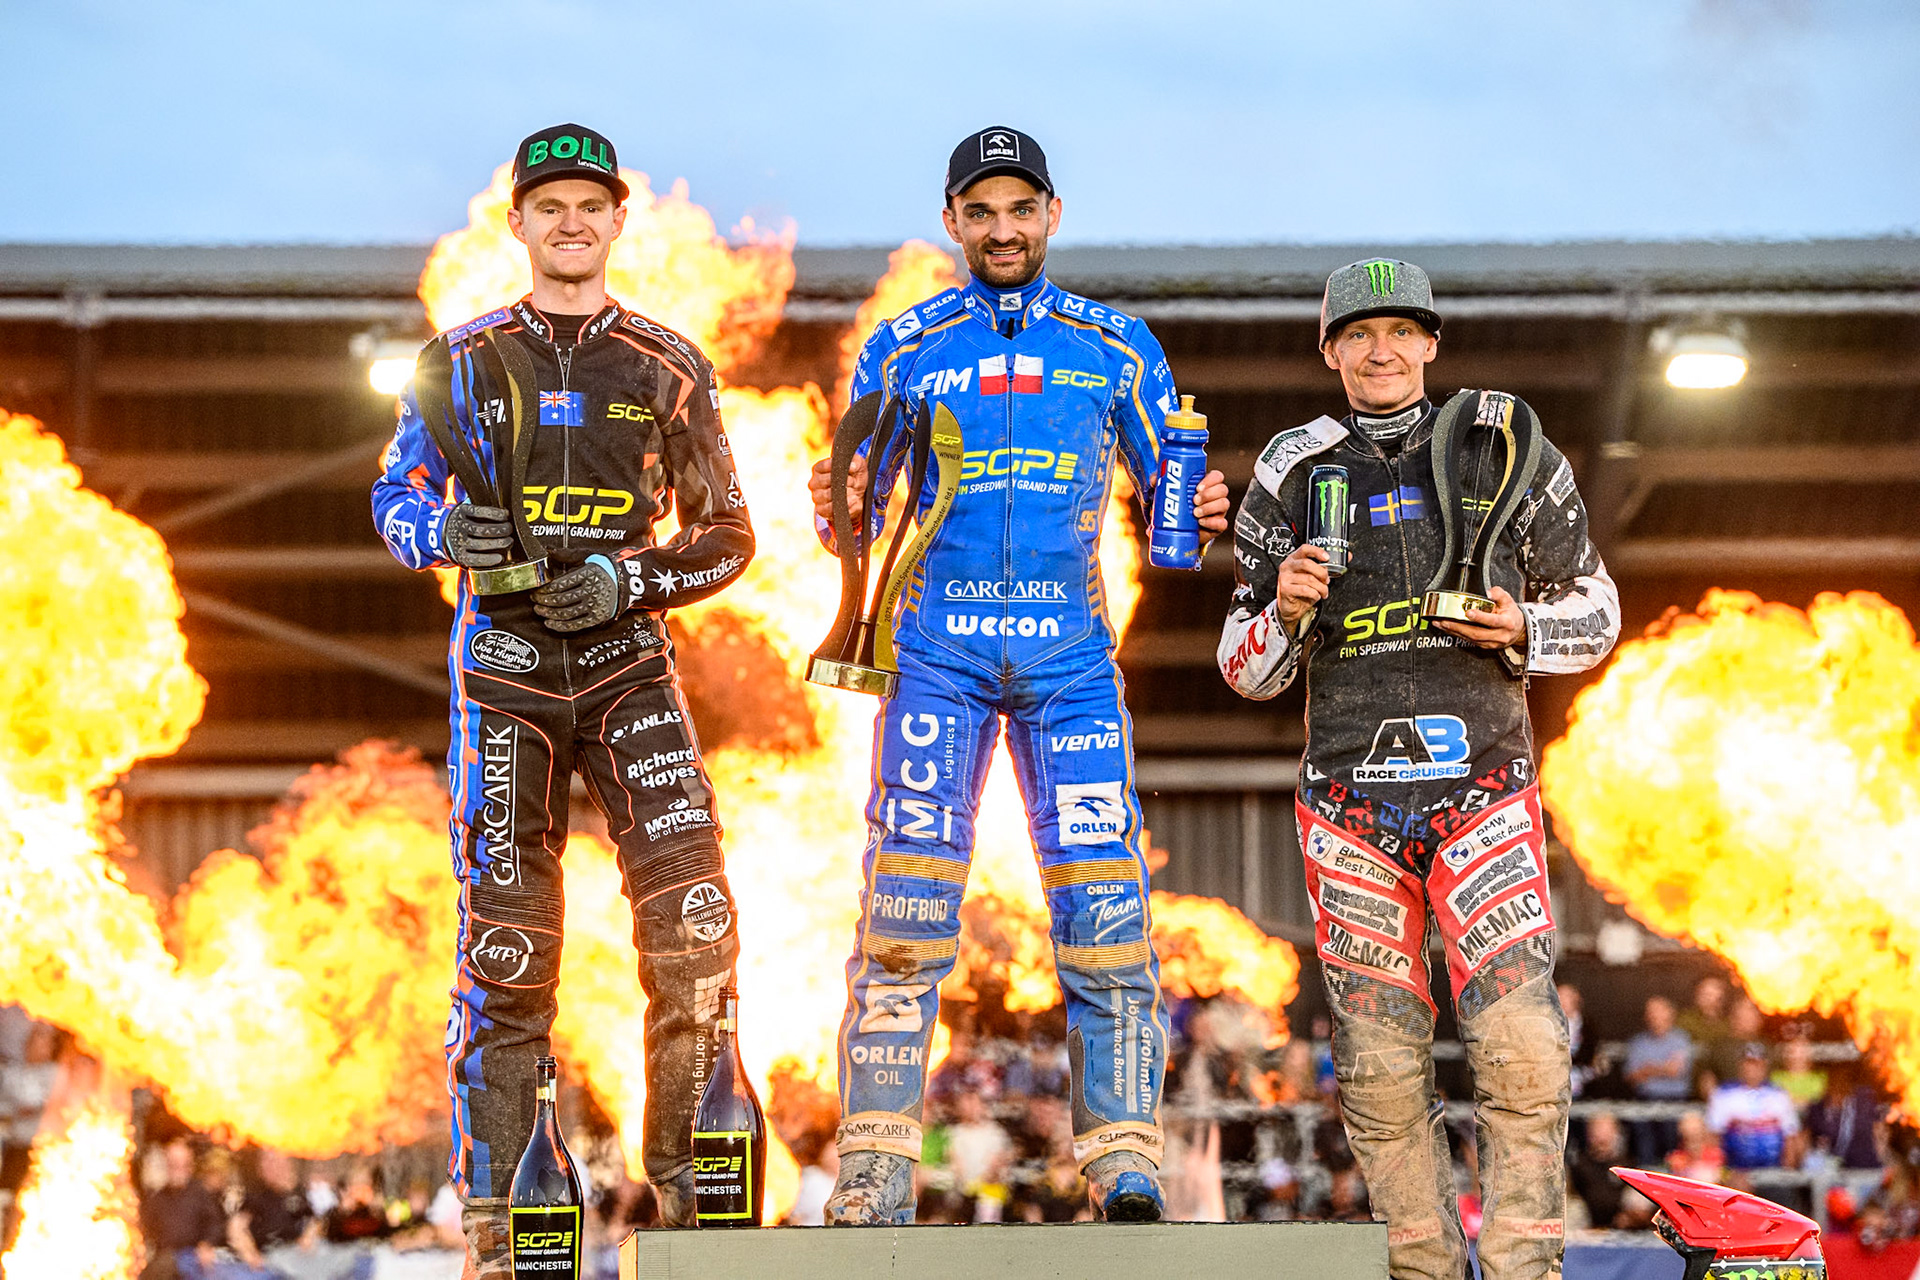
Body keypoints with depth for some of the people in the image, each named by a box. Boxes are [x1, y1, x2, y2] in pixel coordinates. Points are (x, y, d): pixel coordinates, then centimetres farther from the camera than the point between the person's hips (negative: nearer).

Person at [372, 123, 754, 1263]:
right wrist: (447, 532, -13)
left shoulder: (667, 368, 6)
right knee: (506, 942, 0)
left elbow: (728, 535, 8)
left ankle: (688, 1167, -6)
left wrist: (631, 579, -10)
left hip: (629, 663, 0)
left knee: (694, 913, -16)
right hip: (504, 666, 0)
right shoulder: (464, 362, 8)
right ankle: (492, 1209, 7)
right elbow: (396, 497, 10)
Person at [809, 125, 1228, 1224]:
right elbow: (860, 517, 11)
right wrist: (838, 511, -13)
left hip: (1071, 652, 0)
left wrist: (1202, 515, -10)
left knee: (1105, 908, -8)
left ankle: (1127, 1163, -4)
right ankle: (877, 1173, -4)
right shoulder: (905, 349, 10)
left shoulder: (1115, 345, 11)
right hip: (938, 648, 0)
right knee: (905, 917, -7)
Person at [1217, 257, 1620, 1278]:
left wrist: (1522, 628, -7)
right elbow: (1248, 672, 12)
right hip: (1350, 800, 1)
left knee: (1522, 1048, -15)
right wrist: (1282, 610, -9)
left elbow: (1594, 613, 14)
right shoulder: (1294, 476, 8)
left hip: (1482, 785, -1)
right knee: (1382, 1070, 0)